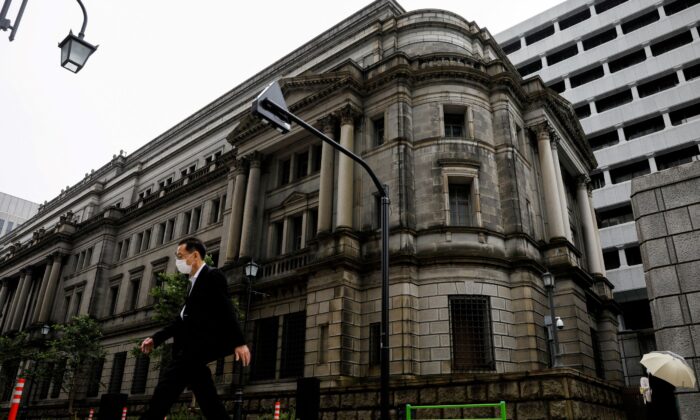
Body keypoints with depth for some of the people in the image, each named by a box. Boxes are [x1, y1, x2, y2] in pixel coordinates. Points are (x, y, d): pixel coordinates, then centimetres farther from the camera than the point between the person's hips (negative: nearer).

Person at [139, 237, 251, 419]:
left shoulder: (213, 276, -4)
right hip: (193, 347, 9)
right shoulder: (196, 282, 24)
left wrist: (239, 342, -22)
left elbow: (226, 311, -14)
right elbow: (183, 318, 22)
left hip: (203, 343, -9)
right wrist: (156, 338, 14)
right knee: (208, 399, 4)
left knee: (168, 382, -17)